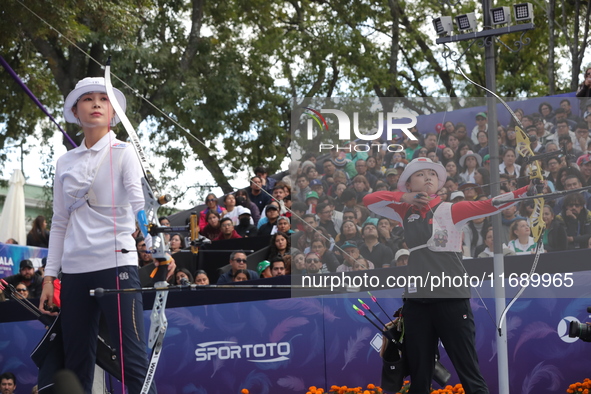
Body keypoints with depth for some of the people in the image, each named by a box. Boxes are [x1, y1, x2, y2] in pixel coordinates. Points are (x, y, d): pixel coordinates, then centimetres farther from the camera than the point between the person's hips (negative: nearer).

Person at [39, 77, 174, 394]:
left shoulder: (122, 153, 3)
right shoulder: (65, 163, 15)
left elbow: (140, 201, -13)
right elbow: (60, 222, 17)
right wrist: (49, 276, 11)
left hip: (116, 264, -5)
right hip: (74, 271, 5)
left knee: (133, 360, -10)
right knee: (76, 364, 5)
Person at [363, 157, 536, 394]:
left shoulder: (451, 210, 0)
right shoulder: (406, 212, 12)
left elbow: (487, 206, -14)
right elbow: (369, 201, 11)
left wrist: (526, 191, -29)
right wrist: (405, 197, -1)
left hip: (451, 300, -4)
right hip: (417, 301, 4)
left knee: (469, 374, -5)